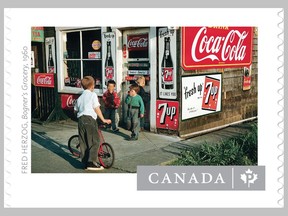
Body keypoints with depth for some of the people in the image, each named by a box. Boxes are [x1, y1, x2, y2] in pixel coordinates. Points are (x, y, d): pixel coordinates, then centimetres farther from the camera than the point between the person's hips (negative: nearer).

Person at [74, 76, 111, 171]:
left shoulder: (80, 97, 20)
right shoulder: (93, 95, 1)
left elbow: (76, 110, 20)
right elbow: (97, 109, -5)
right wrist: (103, 119, 0)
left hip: (80, 120, 7)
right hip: (90, 119, -7)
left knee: (83, 143, 10)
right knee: (95, 141, -4)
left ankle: (85, 163, 13)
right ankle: (92, 163, -11)